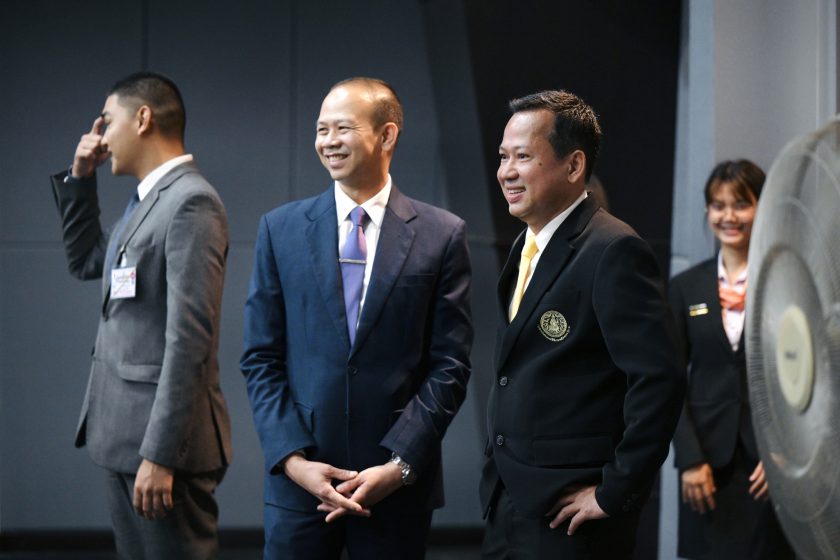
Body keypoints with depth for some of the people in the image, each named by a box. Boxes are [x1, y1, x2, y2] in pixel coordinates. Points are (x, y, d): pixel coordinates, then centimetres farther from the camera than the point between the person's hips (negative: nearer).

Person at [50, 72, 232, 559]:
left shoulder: (191, 202, -14)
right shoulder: (149, 201, 15)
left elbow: (189, 337, -21)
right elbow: (85, 261, 31)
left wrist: (160, 454, -24)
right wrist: (80, 179, 17)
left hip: (164, 435, -9)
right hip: (125, 432, 9)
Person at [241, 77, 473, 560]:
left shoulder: (441, 235, 1)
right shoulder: (281, 229, 6)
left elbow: (449, 366, -2)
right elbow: (261, 360, 4)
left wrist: (399, 465, -10)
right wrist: (293, 459, -7)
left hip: (400, 482, -1)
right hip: (299, 480, 1)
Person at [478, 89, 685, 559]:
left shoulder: (613, 252, -16)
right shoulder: (528, 247, 12)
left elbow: (660, 379, -22)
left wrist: (615, 494, -18)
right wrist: (500, 475, 11)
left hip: (569, 513, -8)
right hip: (507, 504, 8)